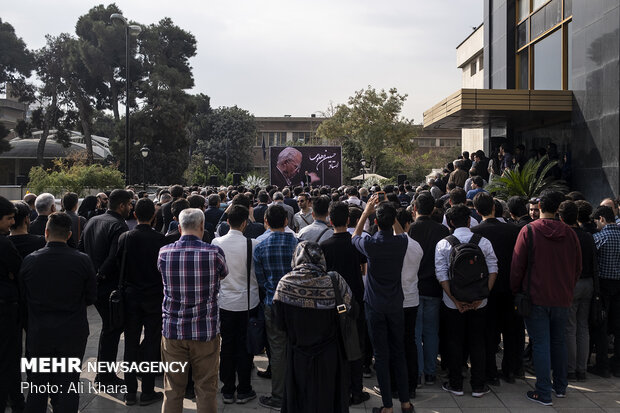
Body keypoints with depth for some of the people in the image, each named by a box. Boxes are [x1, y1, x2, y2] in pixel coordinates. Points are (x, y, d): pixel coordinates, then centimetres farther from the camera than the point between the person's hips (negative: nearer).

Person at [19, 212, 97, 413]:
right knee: (67, 388, 9)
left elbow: (23, 298, 1)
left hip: (38, 334, 1)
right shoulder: (82, 261, -12)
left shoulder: (29, 260, -8)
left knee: (37, 388, 17)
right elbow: (91, 298, -3)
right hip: (72, 334, -1)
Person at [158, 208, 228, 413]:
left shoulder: (164, 253, -5)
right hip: (206, 330, -2)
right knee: (206, 389, 10)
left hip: (172, 330, 2)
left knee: (172, 390, 14)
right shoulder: (214, 252, -11)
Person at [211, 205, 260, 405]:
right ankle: (243, 391, 19)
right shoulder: (253, 244, -16)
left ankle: (228, 390, 22)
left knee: (227, 346, 12)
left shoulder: (217, 243, -7)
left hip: (225, 302, 3)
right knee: (245, 347, 8)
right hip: (248, 302, -2)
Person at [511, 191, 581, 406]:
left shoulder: (529, 231, -11)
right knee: (559, 342, 18)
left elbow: (517, 266, -9)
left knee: (540, 344, 1)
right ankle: (560, 387, 30)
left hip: (536, 297, -4)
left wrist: (516, 292, 3)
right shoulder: (569, 233, 0)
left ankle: (544, 393, 5)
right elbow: (577, 267, 9)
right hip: (562, 299, 4)